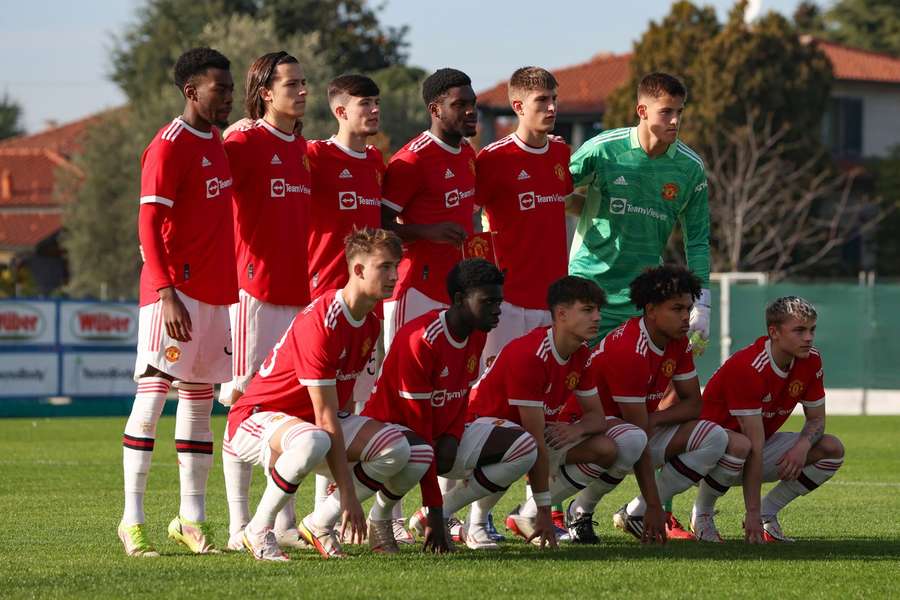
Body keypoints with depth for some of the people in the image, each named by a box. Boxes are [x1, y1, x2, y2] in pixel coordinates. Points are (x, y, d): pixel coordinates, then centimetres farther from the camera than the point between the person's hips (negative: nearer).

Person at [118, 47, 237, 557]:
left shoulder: (215, 142, 15)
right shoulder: (169, 147, -11)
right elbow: (149, 225, -16)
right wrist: (167, 293, -24)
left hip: (215, 290, 9)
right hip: (176, 289, -9)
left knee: (199, 400, 10)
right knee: (154, 392, -10)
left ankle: (192, 519, 14)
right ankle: (133, 520, -9)